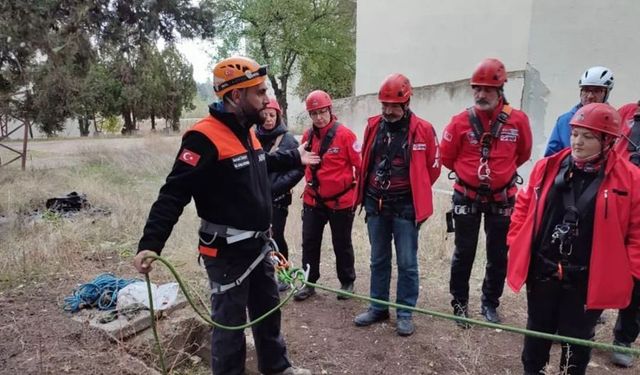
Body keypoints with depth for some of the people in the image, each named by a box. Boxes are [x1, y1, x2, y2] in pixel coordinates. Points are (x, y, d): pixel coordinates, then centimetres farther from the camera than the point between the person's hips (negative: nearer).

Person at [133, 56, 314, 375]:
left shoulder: (246, 131, 7)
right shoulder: (204, 138, -22)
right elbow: (173, 194, -25)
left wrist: (295, 158, 37)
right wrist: (149, 244, -30)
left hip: (259, 245, 9)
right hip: (227, 252, -9)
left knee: (269, 309, 24)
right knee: (230, 322, 8)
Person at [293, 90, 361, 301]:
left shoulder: (345, 134, -14)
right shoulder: (308, 136, 2)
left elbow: (360, 164, -9)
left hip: (341, 201, -4)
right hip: (312, 200, 5)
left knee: (342, 244, 10)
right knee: (309, 242, 9)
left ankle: (347, 282, 29)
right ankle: (309, 283, 24)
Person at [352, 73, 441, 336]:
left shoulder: (422, 129, -9)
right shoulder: (373, 126, 3)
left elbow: (433, 168, 2)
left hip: (405, 207, -4)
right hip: (375, 205, 4)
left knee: (406, 263, 4)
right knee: (378, 260, 15)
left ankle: (405, 313, 20)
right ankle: (378, 307, 29)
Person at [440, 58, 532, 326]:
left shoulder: (518, 120, -9)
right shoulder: (461, 121, -11)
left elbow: (523, 154, 9)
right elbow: (447, 157, 2)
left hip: (501, 199, 1)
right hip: (466, 198, -1)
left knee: (498, 255, 12)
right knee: (464, 253, 8)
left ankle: (490, 303, 30)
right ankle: (459, 303, 24)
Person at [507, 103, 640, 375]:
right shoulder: (547, 168, -1)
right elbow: (524, 206, 8)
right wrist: (516, 242, 4)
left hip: (587, 280, -2)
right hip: (541, 271, 3)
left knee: (577, 339, 15)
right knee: (538, 329, 21)